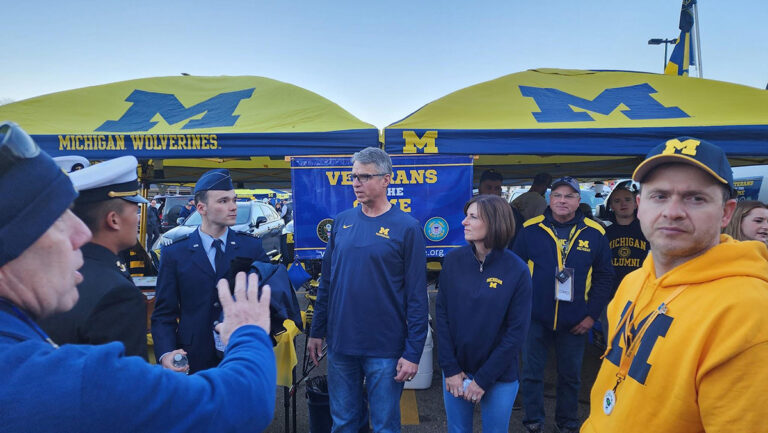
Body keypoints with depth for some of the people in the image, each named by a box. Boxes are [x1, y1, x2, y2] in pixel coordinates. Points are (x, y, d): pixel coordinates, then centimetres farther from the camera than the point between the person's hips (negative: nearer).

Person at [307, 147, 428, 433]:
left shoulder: (406, 227, -10)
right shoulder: (342, 221, 3)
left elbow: (416, 296, -10)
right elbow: (326, 282, 9)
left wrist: (413, 352, -11)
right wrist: (317, 331, 9)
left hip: (385, 350, -4)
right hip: (340, 345, 4)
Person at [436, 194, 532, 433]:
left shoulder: (517, 270, -12)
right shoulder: (453, 260, -5)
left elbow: (517, 331, -11)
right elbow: (442, 314, -4)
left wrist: (483, 379, -11)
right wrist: (450, 369, -9)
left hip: (499, 377, -2)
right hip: (456, 371, 2)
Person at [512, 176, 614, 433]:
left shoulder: (594, 234, -2)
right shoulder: (531, 230, -5)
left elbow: (604, 277, 4)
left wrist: (592, 314, -1)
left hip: (574, 322, 1)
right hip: (535, 318, -1)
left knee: (570, 376, 17)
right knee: (532, 373, 9)